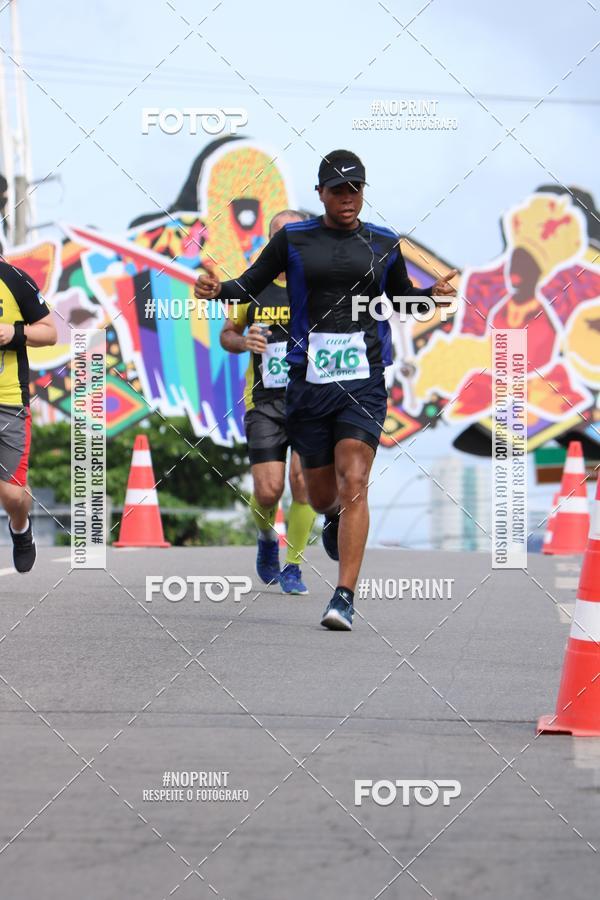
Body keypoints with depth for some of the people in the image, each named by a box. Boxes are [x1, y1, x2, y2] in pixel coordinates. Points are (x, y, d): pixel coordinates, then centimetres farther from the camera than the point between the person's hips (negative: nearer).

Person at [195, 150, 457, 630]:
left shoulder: (383, 244, 9)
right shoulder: (293, 239, 5)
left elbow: (401, 299, 22)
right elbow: (250, 286, 10)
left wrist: (433, 294, 2)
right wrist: (217, 288, -11)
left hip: (363, 382, -1)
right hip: (309, 379, 1)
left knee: (353, 485, -16)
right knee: (322, 495, 9)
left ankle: (344, 599, -18)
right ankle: (336, 519, 49)